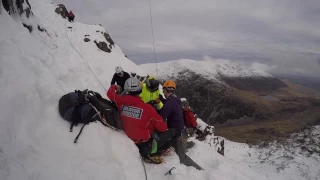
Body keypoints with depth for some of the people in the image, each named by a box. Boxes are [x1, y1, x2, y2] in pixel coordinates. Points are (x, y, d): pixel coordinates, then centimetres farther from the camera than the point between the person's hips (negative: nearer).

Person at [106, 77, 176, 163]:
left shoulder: (121, 101, -12)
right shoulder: (147, 108, -24)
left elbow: (110, 93, 9)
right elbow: (162, 127, -15)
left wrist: (113, 86, 30)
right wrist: (164, 128, 8)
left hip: (131, 139, 7)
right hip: (145, 140, -6)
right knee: (172, 132, 5)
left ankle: (144, 149, 9)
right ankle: (151, 151, -3)